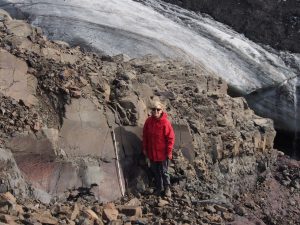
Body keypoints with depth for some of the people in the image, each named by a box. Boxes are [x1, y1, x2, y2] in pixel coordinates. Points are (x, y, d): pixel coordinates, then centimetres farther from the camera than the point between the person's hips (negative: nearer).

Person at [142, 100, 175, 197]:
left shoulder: (165, 122, -16)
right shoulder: (148, 121, -2)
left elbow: (171, 137, -12)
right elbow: (145, 135, 8)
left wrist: (169, 152, -11)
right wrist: (145, 148, 9)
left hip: (162, 153, -4)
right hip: (151, 152, 5)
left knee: (164, 171, 7)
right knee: (155, 171, 15)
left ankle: (167, 188, 25)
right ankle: (159, 188, 30)